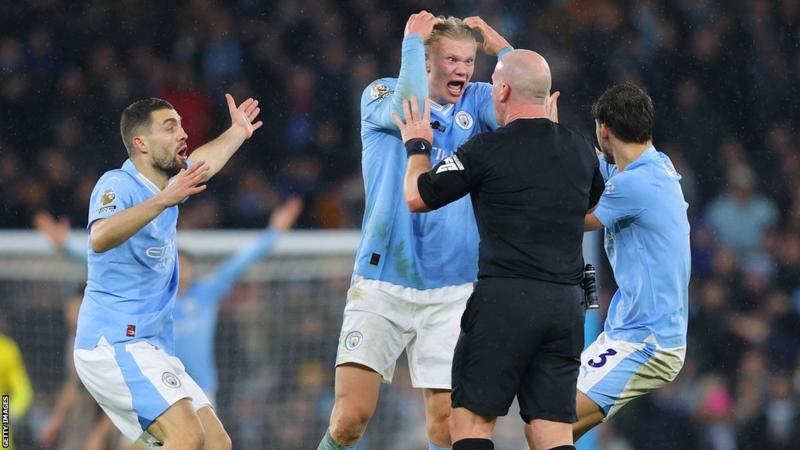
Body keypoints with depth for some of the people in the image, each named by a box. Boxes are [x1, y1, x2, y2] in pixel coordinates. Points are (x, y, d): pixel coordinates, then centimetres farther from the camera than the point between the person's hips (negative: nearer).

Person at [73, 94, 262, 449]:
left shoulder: (165, 185, 15)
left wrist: (237, 133, 55)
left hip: (153, 349, 10)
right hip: (114, 343, -10)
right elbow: (100, 239, -34)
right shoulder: (118, 185, -12)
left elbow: (198, 164, 42)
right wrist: (163, 201, -41)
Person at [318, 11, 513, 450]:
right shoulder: (380, 95, 2)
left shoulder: (477, 102, 8)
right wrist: (413, 40, -12)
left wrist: (502, 49, -6)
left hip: (451, 292, 2)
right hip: (381, 284, -2)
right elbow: (409, 110, -22)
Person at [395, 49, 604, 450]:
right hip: (566, 303, 5)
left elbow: (417, 197, 2)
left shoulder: (486, 149, -7)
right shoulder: (580, 150, 10)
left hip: (505, 297, -5)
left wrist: (417, 146, 21)